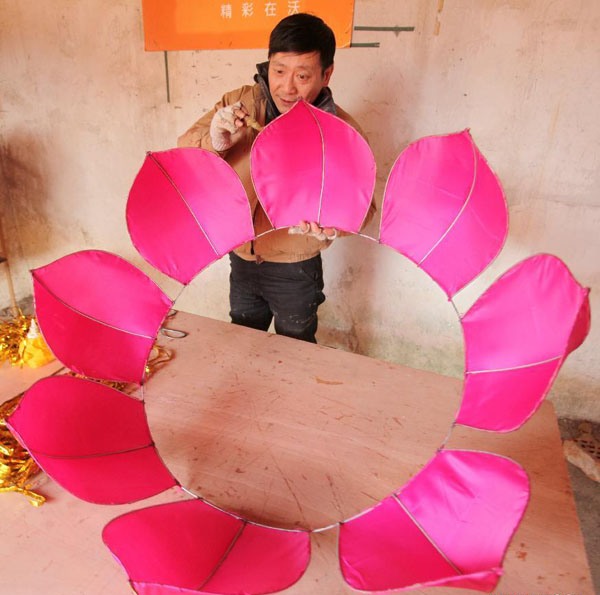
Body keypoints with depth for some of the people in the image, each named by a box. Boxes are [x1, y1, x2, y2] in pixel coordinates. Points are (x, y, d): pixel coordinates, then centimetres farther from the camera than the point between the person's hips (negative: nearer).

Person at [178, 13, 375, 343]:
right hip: (241, 258, 3)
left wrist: (332, 223, -37)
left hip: (295, 270, -3)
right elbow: (183, 151, -9)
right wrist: (215, 142, -31)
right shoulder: (239, 104, -11)